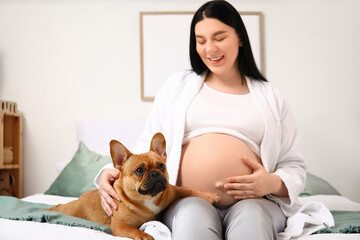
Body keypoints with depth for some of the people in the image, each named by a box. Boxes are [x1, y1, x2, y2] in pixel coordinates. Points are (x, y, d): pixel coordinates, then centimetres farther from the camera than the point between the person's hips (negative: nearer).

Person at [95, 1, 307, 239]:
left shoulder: (270, 96, 16)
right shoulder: (178, 85, 18)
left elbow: (294, 165, 15)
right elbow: (148, 149, 13)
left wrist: (274, 184, -8)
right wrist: (115, 172, -7)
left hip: (252, 201, 0)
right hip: (187, 202, 0)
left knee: (251, 217, -34)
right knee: (194, 217, -34)